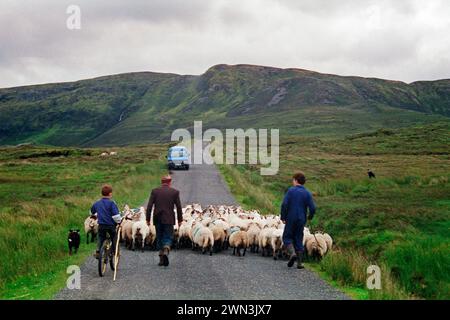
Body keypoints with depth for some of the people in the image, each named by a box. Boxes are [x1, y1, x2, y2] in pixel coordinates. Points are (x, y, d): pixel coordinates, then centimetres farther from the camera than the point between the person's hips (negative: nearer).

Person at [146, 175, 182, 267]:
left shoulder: (154, 191, 1)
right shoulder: (175, 192, -1)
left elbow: (149, 206, -2)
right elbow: (178, 207, 0)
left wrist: (148, 219, 4)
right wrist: (180, 220, 9)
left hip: (157, 219, 2)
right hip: (169, 219, -2)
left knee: (159, 238, 13)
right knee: (168, 238, 5)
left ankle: (161, 259, 14)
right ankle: (166, 252, -22)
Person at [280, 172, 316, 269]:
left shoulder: (291, 190, -6)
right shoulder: (307, 193, 2)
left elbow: (284, 204, -14)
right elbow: (312, 208, -4)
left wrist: (283, 217, -3)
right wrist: (310, 217, 16)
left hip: (291, 219, -3)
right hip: (301, 220, 3)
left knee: (287, 237, 9)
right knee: (298, 239, 10)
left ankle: (292, 253, -16)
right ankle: (299, 262, 7)